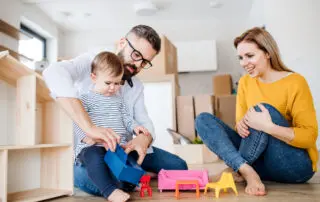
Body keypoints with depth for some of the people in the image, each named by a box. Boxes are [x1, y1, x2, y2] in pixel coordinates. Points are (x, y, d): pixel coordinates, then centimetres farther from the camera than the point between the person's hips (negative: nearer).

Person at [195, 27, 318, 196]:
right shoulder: (245, 82, 4)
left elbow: (310, 136, -17)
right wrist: (241, 125, -20)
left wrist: (269, 127, -33)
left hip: (295, 164, -5)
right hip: (260, 160, 5)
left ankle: (234, 169, -15)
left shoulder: (295, 82, -13)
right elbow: (241, 121, 5)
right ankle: (247, 171, -26)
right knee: (203, 120, -8)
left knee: (264, 109, -30)